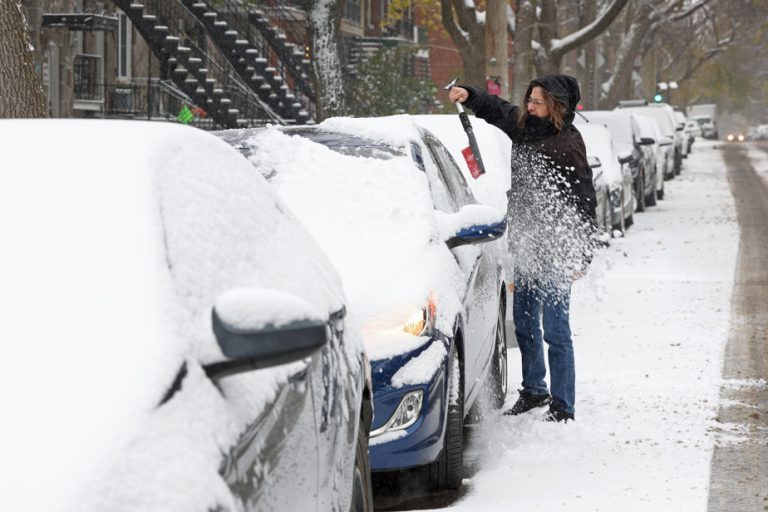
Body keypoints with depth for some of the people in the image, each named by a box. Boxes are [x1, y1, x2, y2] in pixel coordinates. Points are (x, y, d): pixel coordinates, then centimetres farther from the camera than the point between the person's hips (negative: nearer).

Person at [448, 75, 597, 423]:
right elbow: (496, 109, 29)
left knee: (555, 331, -6)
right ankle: (533, 390, 32)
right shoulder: (522, 126, 7)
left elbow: (584, 203, -12)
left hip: (554, 251, -8)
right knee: (525, 325, 17)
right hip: (524, 246, 8)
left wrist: (580, 258, -15)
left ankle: (563, 404, 1)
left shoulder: (569, 143, -13)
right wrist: (469, 96, 11)